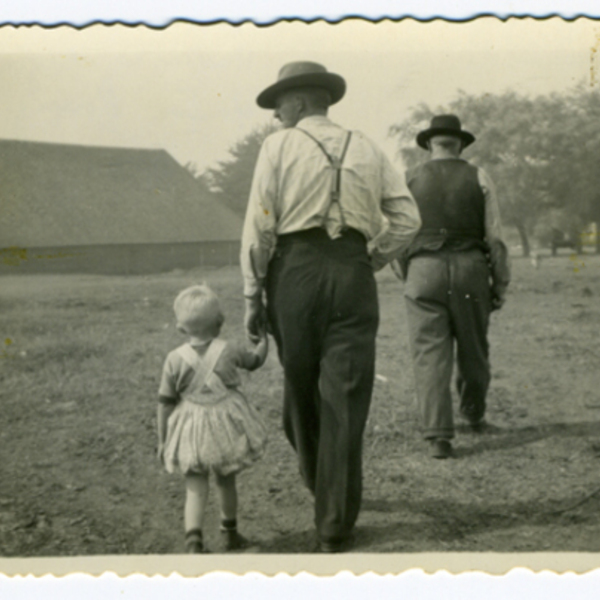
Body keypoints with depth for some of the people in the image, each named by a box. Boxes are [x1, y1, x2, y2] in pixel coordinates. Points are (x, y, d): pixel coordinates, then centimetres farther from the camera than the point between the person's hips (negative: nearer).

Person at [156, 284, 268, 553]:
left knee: (195, 489, 2)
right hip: (226, 425, 1)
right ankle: (230, 533, 36)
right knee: (226, 481, 19)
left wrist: (162, 439, 6)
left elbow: (165, 403, -3)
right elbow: (255, 360, 17)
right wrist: (263, 340, 36)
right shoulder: (228, 351, -4)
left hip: (191, 432, -1)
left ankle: (193, 540, -15)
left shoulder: (175, 359, -6)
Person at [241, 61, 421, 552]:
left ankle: (318, 480, 36)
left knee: (302, 389, 17)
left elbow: (259, 226, -3)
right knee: (346, 400, 2)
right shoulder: (365, 149, 14)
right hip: (354, 273, 2)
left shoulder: (279, 146, 4)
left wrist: (253, 295, 1)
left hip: (296, 271, -2)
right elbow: (408, 218, 9)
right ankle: (336, 525, 3)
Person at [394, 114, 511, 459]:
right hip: (470, 266, 1)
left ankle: (439, 434, -8)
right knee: (473, 348, 17)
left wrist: (407, 275, 22)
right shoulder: (478, 178, 5)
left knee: (430, 353, -1)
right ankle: (474, 414, 36)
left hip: (424, 268, 0)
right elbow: (495, 237, 3)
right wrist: (501, 284, 9)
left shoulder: (410, 180, 8)